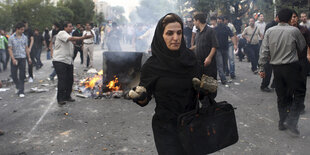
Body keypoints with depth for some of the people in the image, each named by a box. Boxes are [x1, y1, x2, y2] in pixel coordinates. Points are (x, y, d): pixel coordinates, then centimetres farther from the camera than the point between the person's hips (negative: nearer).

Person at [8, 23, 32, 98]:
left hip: (22, 58, 1)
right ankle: (18, 86, 31)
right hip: (14, 59, -1)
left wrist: (29, 58, 11)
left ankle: (21, 91, 4)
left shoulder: (25, 37, 6)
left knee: (22, 76, -1)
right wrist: (13, 59, -13)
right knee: (14, 75, 4)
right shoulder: (11, 38, -2)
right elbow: (10, 49, -5)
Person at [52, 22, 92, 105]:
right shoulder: (62, 33, -9)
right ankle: (60, 99, -3)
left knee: (70, 79, 7)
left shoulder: (68, 35, 21)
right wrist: (82, 38, -36)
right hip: (60, 61, -9)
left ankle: (67, 96, 21)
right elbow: (71, 39, -27)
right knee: (62, 80, -11)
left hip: (68, 61, 9)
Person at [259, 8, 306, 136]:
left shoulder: (269, 31, 0)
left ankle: (282, 123, 21)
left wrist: (261, 67, 4)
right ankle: (291, 121, -5)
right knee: (299, 93, 6)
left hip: (276, 67, 4)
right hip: (291, 66, -4)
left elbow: (264, 51, -1)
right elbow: (302, 47, 7)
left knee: (282, 96, 13)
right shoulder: (294, 31, -8)